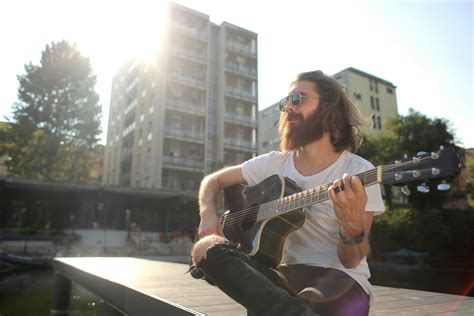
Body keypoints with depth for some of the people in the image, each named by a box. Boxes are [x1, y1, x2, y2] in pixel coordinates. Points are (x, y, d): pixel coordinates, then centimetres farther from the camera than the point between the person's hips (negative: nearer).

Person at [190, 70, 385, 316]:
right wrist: (208, 212, -7)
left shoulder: (359, 171, -8)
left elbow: (350, 261, -11)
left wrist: (353, 228, -34)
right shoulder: (274, 163, 4)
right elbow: (214, 180, 14)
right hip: (287, 273, 7)